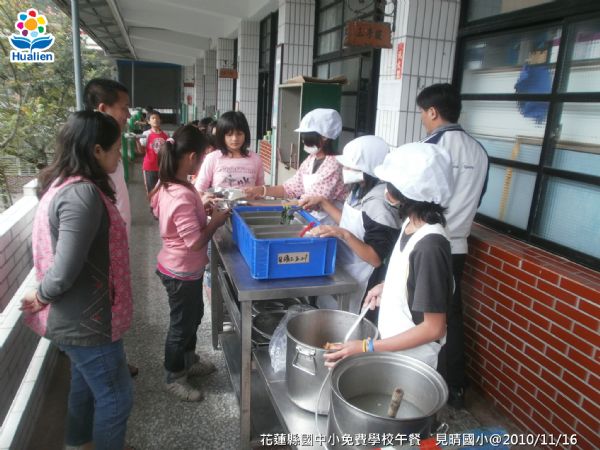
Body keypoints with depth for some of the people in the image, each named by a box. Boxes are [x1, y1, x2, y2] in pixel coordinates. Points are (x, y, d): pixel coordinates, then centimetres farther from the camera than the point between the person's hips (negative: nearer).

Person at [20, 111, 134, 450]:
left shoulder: (63, 184, 5)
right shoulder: (83, 194, -28)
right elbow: (66, 270, -29)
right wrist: (41, 298, -11)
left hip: (77, 316, 10)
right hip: (85, 320, -10)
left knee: (86, 384, 28)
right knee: (116, 396, 9)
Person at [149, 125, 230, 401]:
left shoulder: (169, 185, -1)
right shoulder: (182, 196, -32)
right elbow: (195, 242, -29)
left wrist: (202, 207, 5)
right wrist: (216, 221, -15)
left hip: (177, 267, 10)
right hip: (182, 272, -10)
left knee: (193, 315, 26)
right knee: (181, 324, 11)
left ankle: (189, 362, 48)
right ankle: (174, 378, 33)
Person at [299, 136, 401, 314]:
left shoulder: (379, 204, -26)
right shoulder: (359, 191, 1)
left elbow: (377, 259, -26)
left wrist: (344, 235, -36)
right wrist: (323, 203, 8)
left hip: (360, 286, -8)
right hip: (345, 274, 9)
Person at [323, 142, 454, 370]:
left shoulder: (430, 246, -30)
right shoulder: (412, 224, -5)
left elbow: (434, 328, -24)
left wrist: (368, 347, -24)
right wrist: (386, 286, 0)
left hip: (411, 356, -7)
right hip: (393, 343, 7)